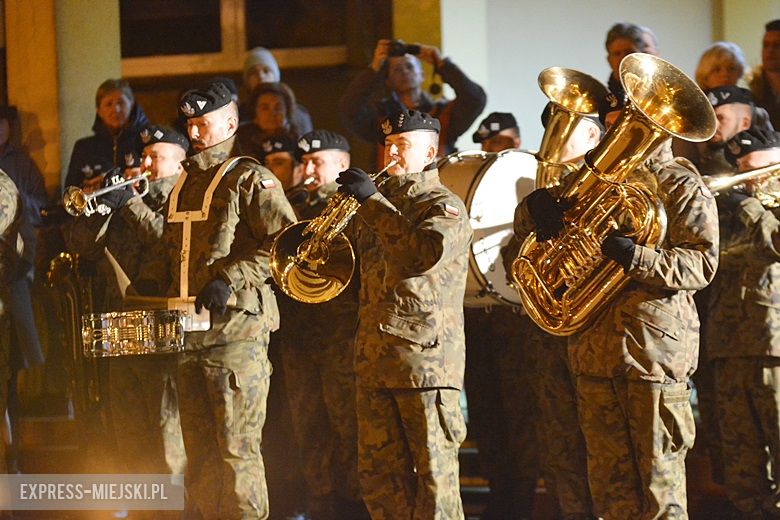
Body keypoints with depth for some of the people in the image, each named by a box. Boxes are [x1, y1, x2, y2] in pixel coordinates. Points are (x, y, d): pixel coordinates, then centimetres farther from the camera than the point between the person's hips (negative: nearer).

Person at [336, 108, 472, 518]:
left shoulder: (444, 206, -3)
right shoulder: (381, 206, 20)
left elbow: (428, 253, -23)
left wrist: (372, 202, -20)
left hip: (425, 358, -8)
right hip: (374, 358, 8)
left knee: (434, 472, -4)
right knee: (378, 476, 8)